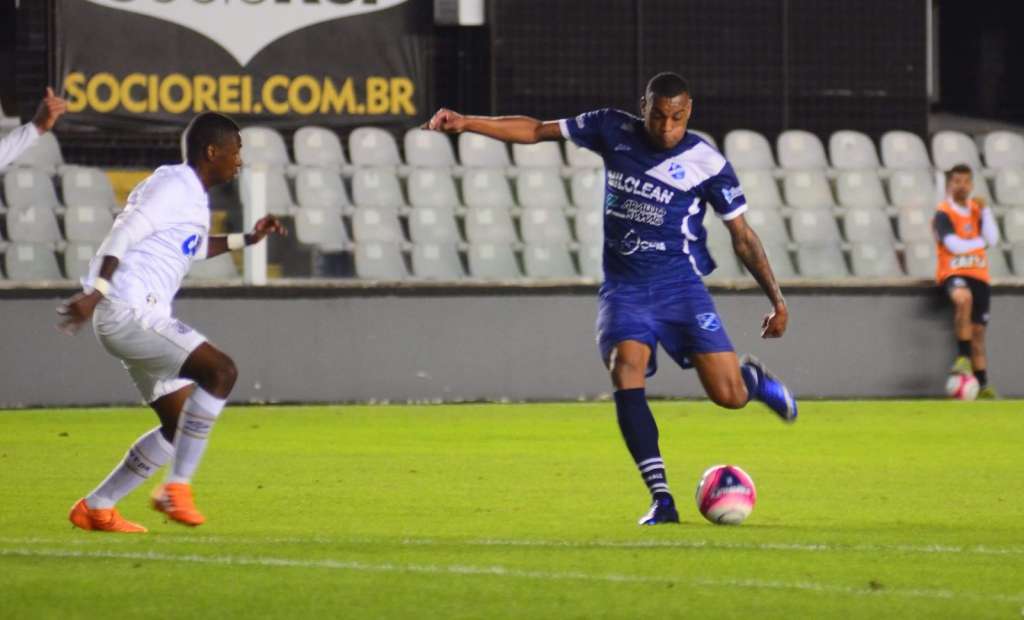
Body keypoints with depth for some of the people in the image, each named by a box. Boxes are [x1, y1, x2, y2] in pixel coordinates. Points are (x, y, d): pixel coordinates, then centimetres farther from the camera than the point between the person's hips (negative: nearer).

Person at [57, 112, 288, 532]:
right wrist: (96, 293, -30)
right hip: (129, 312, -11)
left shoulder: (191, 196, 20)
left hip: (142, 317, 11)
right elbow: (123, 234, -20)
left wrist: (247, 239, 38)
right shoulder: (173, 186, -10)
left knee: (181, 425, 11)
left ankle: (95, 508, 16)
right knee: (221, 371, -21)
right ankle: (177, 486, -19)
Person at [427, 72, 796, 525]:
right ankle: (661, 499, -22)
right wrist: (466, 123, -3)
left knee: (728, 396, -9)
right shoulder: (614, 131, 0)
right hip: (623, 288, 2)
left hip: (679, 284, -2)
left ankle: (754, 380, 32)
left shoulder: (706, 163, -7)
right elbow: (537, 130, 5)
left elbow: (742, 236, 1)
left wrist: (776, 298, -3)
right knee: (625, 374, -25)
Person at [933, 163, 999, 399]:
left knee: (978, 331, 6)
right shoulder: (943, 214, -6)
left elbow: (993, 240, 1)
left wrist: (985, 211, -7)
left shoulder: (976, 210, 12)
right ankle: (963, 357, -30)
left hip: (979, 275, 6)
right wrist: (980, 242, -2)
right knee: (964, 298, -39)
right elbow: (955, 245, -17)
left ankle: (983, 386, 10)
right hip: (952, 273, -6)